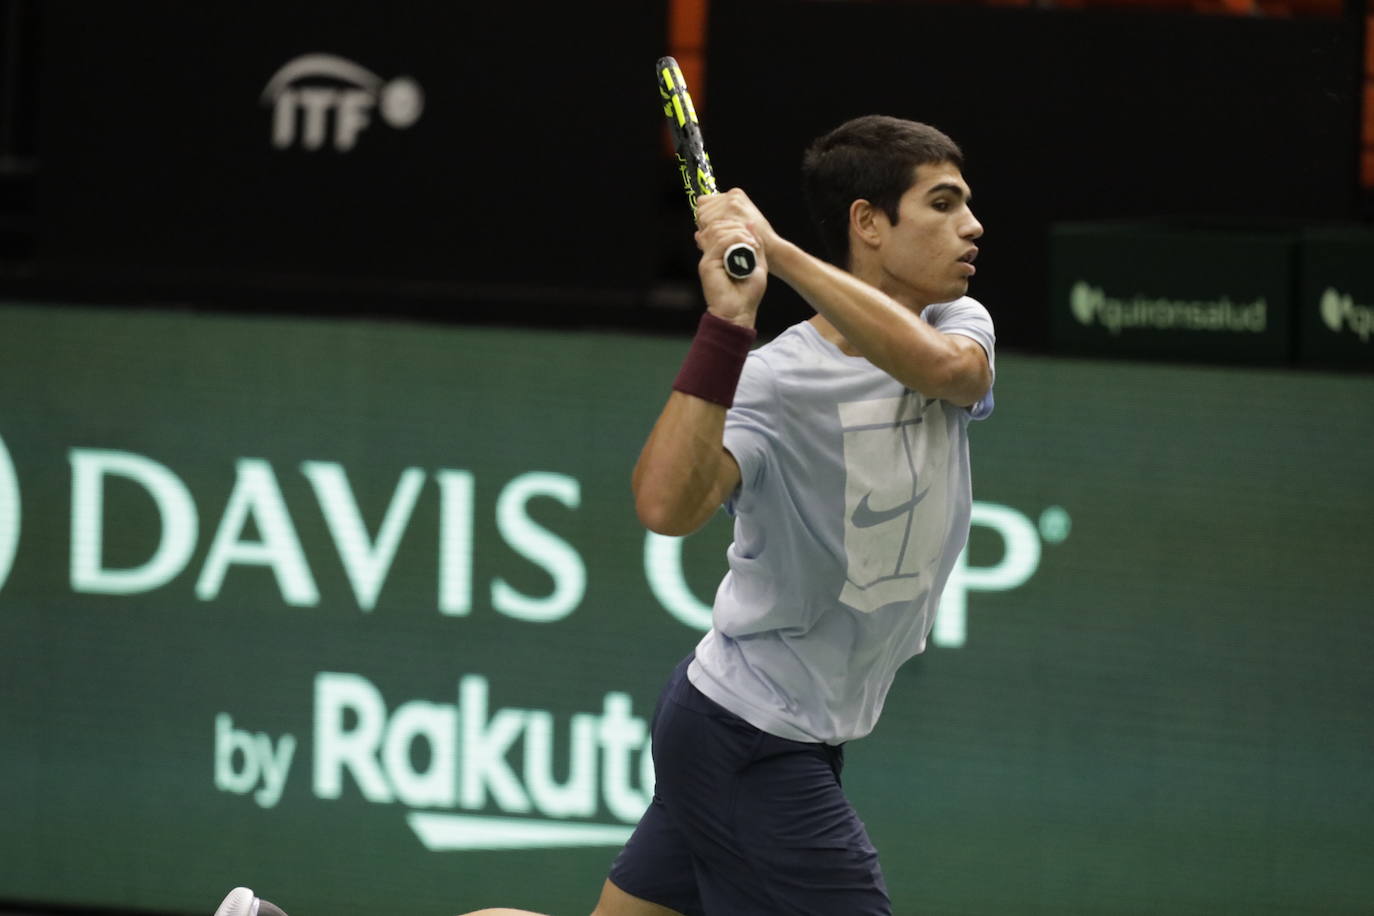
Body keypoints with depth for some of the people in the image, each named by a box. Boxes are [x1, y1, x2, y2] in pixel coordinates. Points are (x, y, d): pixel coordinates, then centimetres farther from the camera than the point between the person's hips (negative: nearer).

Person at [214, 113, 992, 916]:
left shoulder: (959, 328, 1)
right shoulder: (771, 380, -18)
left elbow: (948, 367, -24)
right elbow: (667, 505, -36)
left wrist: (779, 252, -32)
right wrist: (725, 324, -44)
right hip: (757, 749, -7)